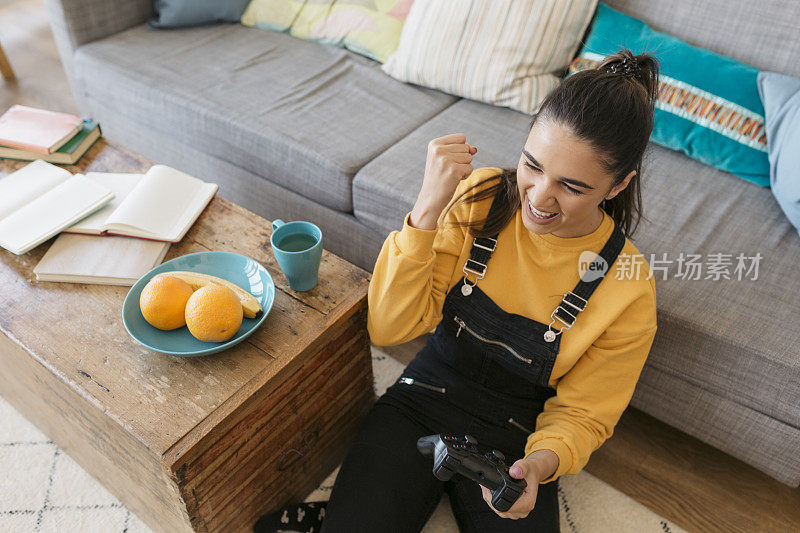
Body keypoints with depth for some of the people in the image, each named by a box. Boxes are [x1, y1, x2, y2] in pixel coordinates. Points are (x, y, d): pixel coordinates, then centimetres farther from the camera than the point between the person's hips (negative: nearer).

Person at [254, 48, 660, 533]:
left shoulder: (629, 289, -15)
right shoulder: (478, 198, -14)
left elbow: (583, 414, -4)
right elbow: (389, 328, -18)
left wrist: (540, 465, -26)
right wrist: (428, 207, -30)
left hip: (513, 443, 2)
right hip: (420, 404, -1)